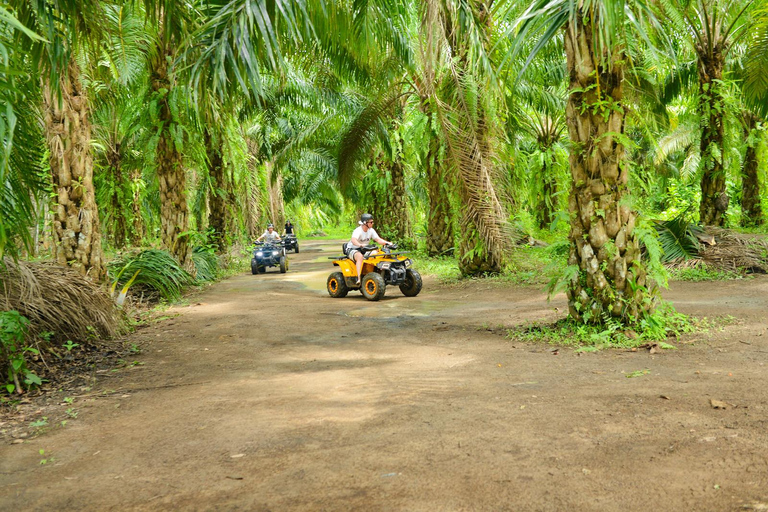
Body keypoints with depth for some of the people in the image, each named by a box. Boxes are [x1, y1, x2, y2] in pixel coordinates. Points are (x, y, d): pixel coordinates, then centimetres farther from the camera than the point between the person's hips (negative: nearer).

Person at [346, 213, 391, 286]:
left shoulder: (371, 230, 0)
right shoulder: (358, 231, -23)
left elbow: (378, 239, -3)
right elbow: (353, 240, -41)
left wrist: (387, 243, -21)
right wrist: (360, 245, -61)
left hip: (364, 250, 7)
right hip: (352, 250, -7)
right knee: (360, 256, -39)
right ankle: (359, 279, -46)